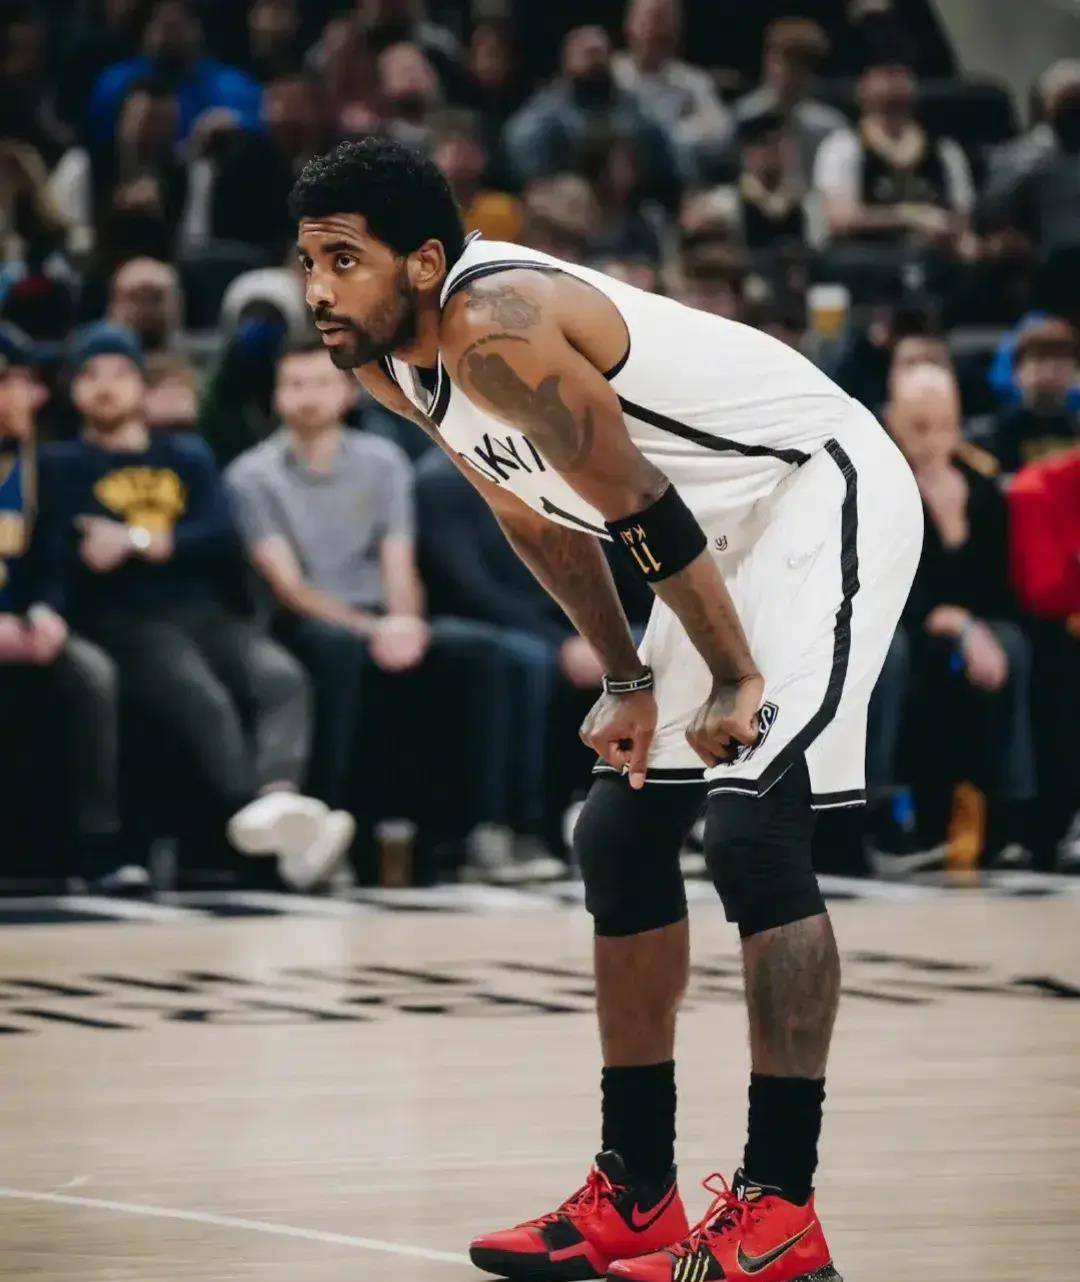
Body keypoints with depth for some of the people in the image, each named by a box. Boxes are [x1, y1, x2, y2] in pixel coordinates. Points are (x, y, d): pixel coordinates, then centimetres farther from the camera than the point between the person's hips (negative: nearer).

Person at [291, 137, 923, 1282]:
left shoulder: (493, 323, -27)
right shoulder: (383, 359, 3)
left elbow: (638, 506, -24)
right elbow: (538, 518, 14)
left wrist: (736, 679, -18)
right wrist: (629, 683, 13)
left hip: (828, 497, -11)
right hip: (731, 536, 11)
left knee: (751, 828, -21)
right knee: (620, 837, 10)